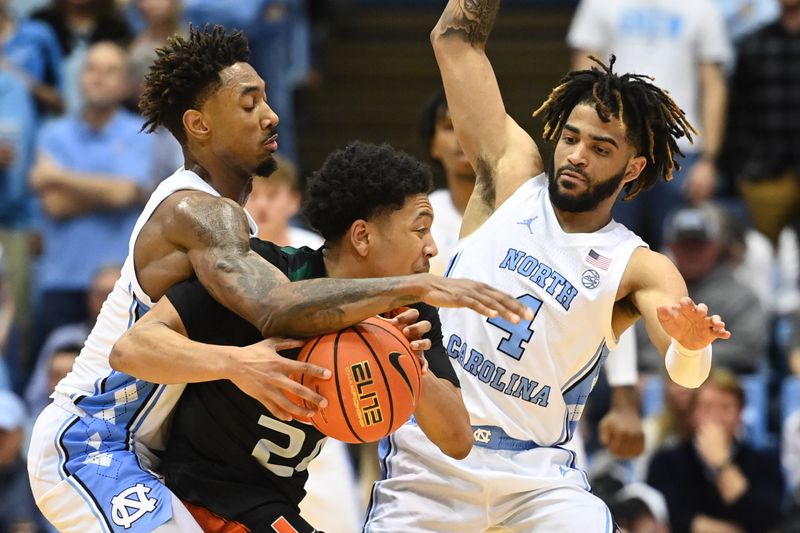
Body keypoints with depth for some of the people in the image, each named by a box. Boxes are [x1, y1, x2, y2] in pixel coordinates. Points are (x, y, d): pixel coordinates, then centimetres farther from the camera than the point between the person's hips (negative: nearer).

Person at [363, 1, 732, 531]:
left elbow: (685, 370, -21)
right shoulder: (514, 175, 5)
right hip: (428, 454, 1)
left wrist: (692, 343, -43)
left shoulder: (639, 268, -2)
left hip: (534, 474, -1)